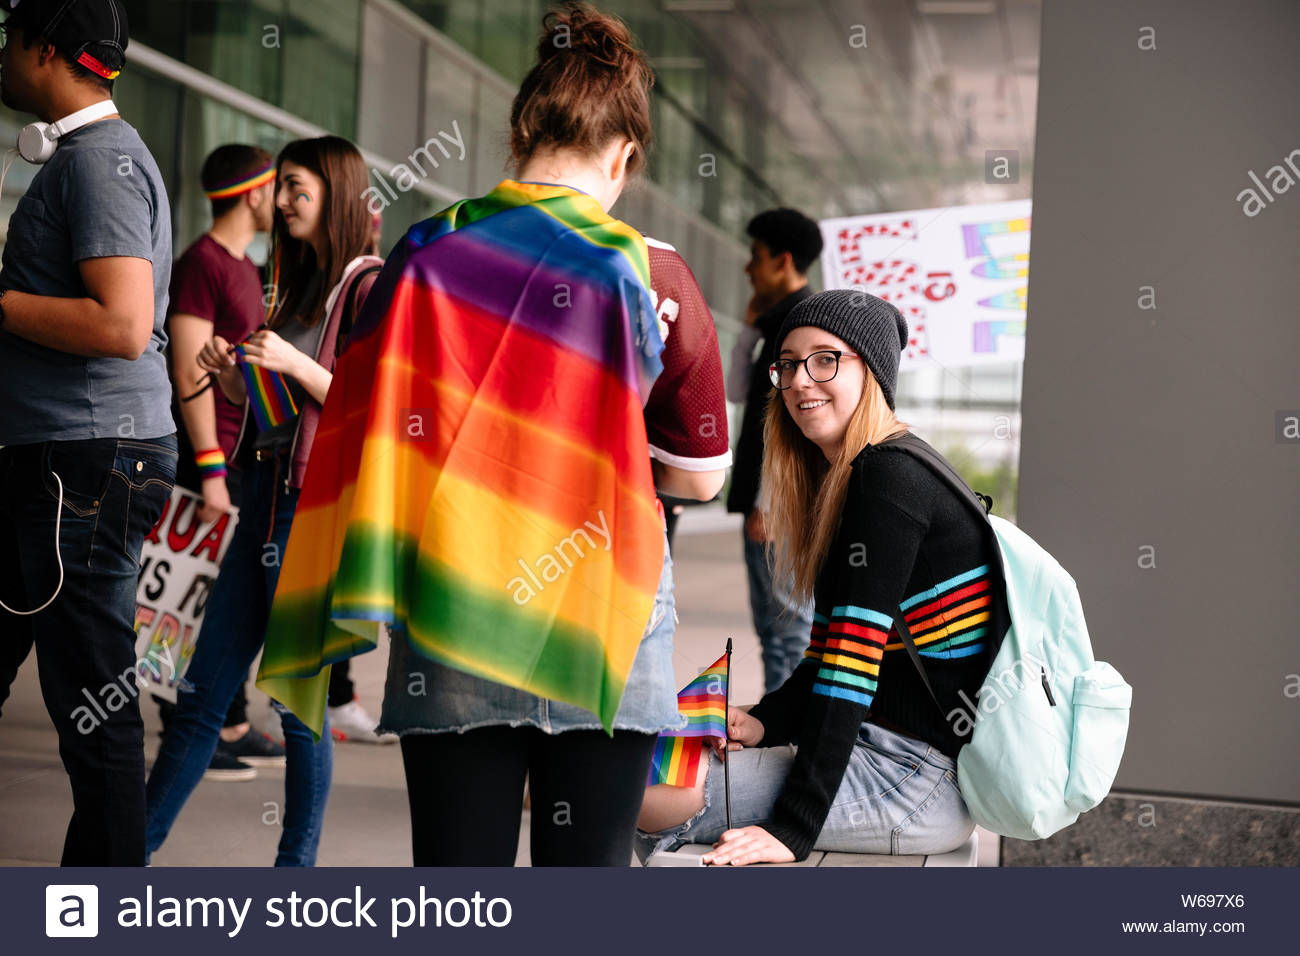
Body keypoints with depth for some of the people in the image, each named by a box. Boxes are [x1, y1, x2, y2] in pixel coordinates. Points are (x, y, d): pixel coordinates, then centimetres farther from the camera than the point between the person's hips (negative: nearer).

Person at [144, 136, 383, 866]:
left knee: (299, 698, -1)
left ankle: (298, 864, 11)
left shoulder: (369, 287, -8)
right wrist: (230, 373, 4)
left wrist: (293, 364, -20)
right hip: (266, 493, 8)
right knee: (203, 690, 9)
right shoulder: (299, 283, 17)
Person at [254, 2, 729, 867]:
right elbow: (700, 475, 4)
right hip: (602, 630, -1)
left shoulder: (429, 252, -1)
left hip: (452, 625, 1)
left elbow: (371, 431, 3)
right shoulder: (648, 272, -4)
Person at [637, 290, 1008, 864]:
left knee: (648, 800, -16)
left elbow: (854, 658, -21)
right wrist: (766, 722, 4)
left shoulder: (890, 478, -16)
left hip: (923, 778, -10)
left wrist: (793, 828, -23)